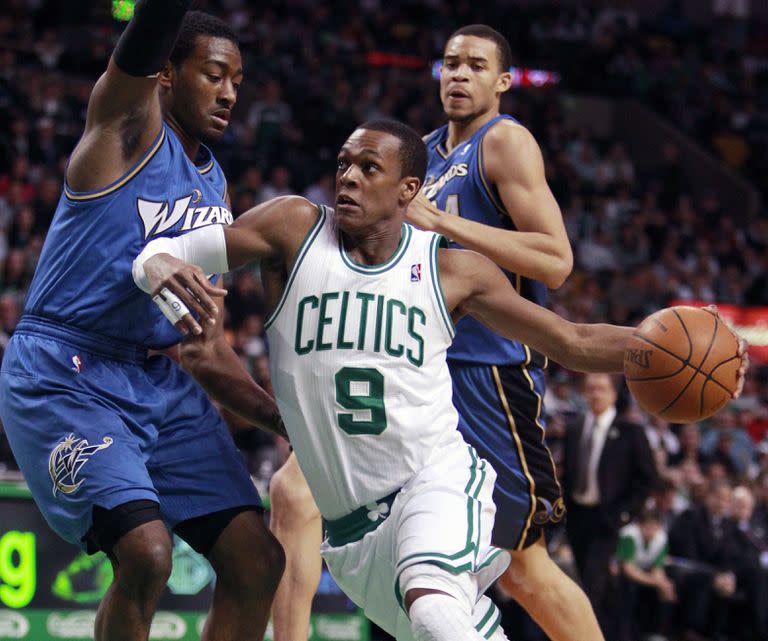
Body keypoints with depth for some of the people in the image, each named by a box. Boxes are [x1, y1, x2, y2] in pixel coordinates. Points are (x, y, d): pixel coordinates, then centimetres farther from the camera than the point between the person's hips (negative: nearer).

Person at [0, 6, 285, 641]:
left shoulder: (216, 185, 16)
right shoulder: (129, 120, -4)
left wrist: (272, 412, 13)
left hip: (162, 385, 8)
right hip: (63, 374, -8)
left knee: (257, 562, 0)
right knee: (146, 553, -26)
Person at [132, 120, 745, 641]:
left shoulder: (453, 269, 0)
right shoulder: (295, 228, 0)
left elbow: (573, 342, 6)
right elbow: (158, 254, -1)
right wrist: (160, 268, -26)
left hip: (440, 477, -3)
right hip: (353, 527, 3)